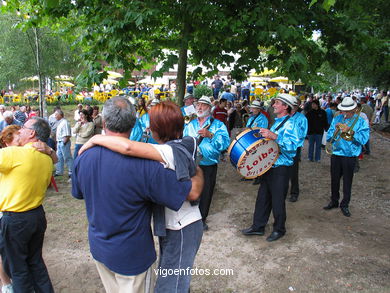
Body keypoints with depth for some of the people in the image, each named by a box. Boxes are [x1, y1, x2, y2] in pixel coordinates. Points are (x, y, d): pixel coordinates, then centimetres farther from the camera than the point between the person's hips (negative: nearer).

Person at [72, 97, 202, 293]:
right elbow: (193, 192, -23)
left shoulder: (83, 157, -14)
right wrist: (198, 173, 0)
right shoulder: (145, 166, -31)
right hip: (129, 255, -5)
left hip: (97, 246, 5)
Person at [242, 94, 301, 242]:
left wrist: (274, 136, -37)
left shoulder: (289, 125, -14)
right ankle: (258, 226, 28)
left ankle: (279, 229, 23)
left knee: (277, 200, 4)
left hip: (281, 169, -9)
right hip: (269, 166, 9)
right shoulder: (276, 122, 15)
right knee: (263, 197, 15)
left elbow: (293, 145, -30)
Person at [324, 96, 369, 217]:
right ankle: (334, 201, 32)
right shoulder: (337, 119, 6)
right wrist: (336, 130, -15)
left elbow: (363, 139, -16)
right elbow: (328, 137, 3)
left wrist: (351, 131, -26)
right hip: (336, 154, 3)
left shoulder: (361, 121, -4)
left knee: (347, 182, 6)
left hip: (350, 156, -3)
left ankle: (345, 205, 22)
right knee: (334, 180, 14)